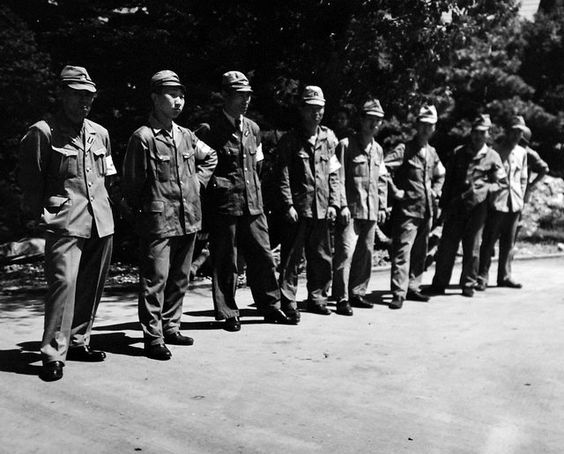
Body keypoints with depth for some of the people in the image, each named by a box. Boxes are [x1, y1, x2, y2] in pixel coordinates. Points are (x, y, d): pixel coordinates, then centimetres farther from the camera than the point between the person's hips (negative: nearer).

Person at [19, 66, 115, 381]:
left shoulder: (100, 133, 15)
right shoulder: (43, 132, -2)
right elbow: (31, 180, 1)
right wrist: (40, 214, -1)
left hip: (101, 222, 6)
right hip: (65, 223, -6)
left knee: (92, 285, 10)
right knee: (63, 282, -15)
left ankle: (78, 342, 24)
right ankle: (54, 355, -9)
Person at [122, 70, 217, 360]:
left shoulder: (186, 136, 10)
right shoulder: (143, 138, -9)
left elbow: (210, 157, 28)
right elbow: (131, 184, -6)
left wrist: (198, 181, 15)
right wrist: (142, 211, -1)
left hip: (189, 220, 7)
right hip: (158, 223, -7)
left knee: (179, 279, 14)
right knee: (155, 280, -4)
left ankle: (171, 328, 27)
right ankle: (153, 338, 4)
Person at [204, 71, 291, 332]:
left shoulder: (253, 129, 12)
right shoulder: (212, 130, -7)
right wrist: (218, 185, -4)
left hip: (252, 204, 6)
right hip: (224, 205, -5)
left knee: (263, 256, 8)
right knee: (225, 262, 2)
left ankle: (271, 308, 20)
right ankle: (228, 314, 14)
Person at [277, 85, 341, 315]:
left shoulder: (329, 138, 11)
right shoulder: (290, 140, 0)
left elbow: (334, 174, 11)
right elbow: (283, 176, -4)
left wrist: (333, 203, 4)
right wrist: (288, 205, -11)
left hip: (322, 209, 4)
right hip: (298, 208, -4)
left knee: (321, 257, 10)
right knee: (291, 257, -1)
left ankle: (317, 298, 23)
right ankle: (288, 302, 7)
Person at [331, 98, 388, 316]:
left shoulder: (377, 149, 16)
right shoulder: (346, 145, -4)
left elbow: (382, 179, 20)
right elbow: (339, 177, -8)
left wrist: (382, 206, 13)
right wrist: (343, 205, -14)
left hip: (371, 211, 7)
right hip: (351, 209, -7)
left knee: (365, 253, 10)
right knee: (346, 252, -10)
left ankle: (357, 293, 21)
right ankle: (342, 298, -6)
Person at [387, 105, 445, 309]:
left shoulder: (432, 153, 14)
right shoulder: (404, 149, -8)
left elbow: (440, 175, 31)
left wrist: (435, 192, 15)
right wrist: (395, 191, -17)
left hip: (427, 210, 7)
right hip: (407, 210, -7)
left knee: (420, 252, 13)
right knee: (402, 251, -10)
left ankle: (413, 288, 23)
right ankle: (399, 294, -10)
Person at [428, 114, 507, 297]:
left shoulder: (492, 157, 5)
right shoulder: (458, 153, 9)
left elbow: (502, 183, 8)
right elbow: (448, 180, 11)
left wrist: (485, 189, -10)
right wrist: (444, 204, 7)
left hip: (477, 207, -1)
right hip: (455, 206, 1)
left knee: (472, 248, 4)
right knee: (447, 246, -1)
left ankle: (468, 285, 16)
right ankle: (439, 284, 7)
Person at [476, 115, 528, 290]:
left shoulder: (522, 152, 13)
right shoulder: (495, 151, -4)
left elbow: (523, 178, 18)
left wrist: (521, 200, 12)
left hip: (515, 204, 5)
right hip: (497, 203, -5)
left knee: (508, 243, 10)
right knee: (488, 242, -3)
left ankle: (504, 276, 19)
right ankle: (482, 277, 1)